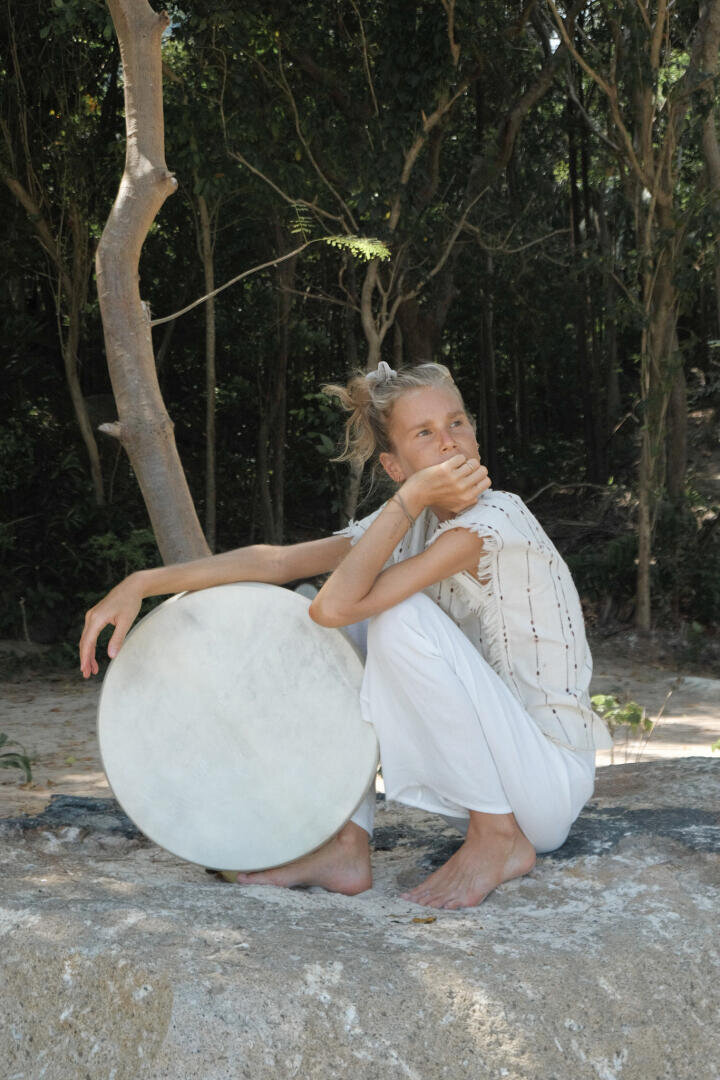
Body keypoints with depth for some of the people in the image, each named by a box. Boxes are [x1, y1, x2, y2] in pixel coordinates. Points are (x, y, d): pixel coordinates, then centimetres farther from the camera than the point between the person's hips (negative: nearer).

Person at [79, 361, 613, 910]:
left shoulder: (493, 519, -21)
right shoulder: (409, 524, 3)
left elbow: (338, 603, -29)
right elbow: (274, 560, -5)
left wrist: (411, 498, -22)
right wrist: (142, 583, -13)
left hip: (550, 778, -7)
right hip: (478, 774, 8)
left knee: (400, 614, -25)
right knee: (315, 628, 3)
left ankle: (499, 836, -14)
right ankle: (348, 846, -2)